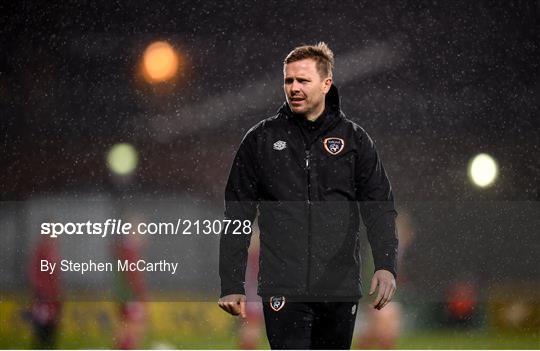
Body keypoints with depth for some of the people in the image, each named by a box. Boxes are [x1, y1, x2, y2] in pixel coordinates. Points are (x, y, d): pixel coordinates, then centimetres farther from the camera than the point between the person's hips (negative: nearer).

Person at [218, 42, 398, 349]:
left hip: (340, 288, 2)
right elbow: (237, 216, 5)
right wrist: (232, 284, 0)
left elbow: (379, 208, 2)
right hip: (283, 287, -2)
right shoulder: (261, 139, 4)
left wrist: (386, 265, -14)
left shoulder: (355, 139, 6)